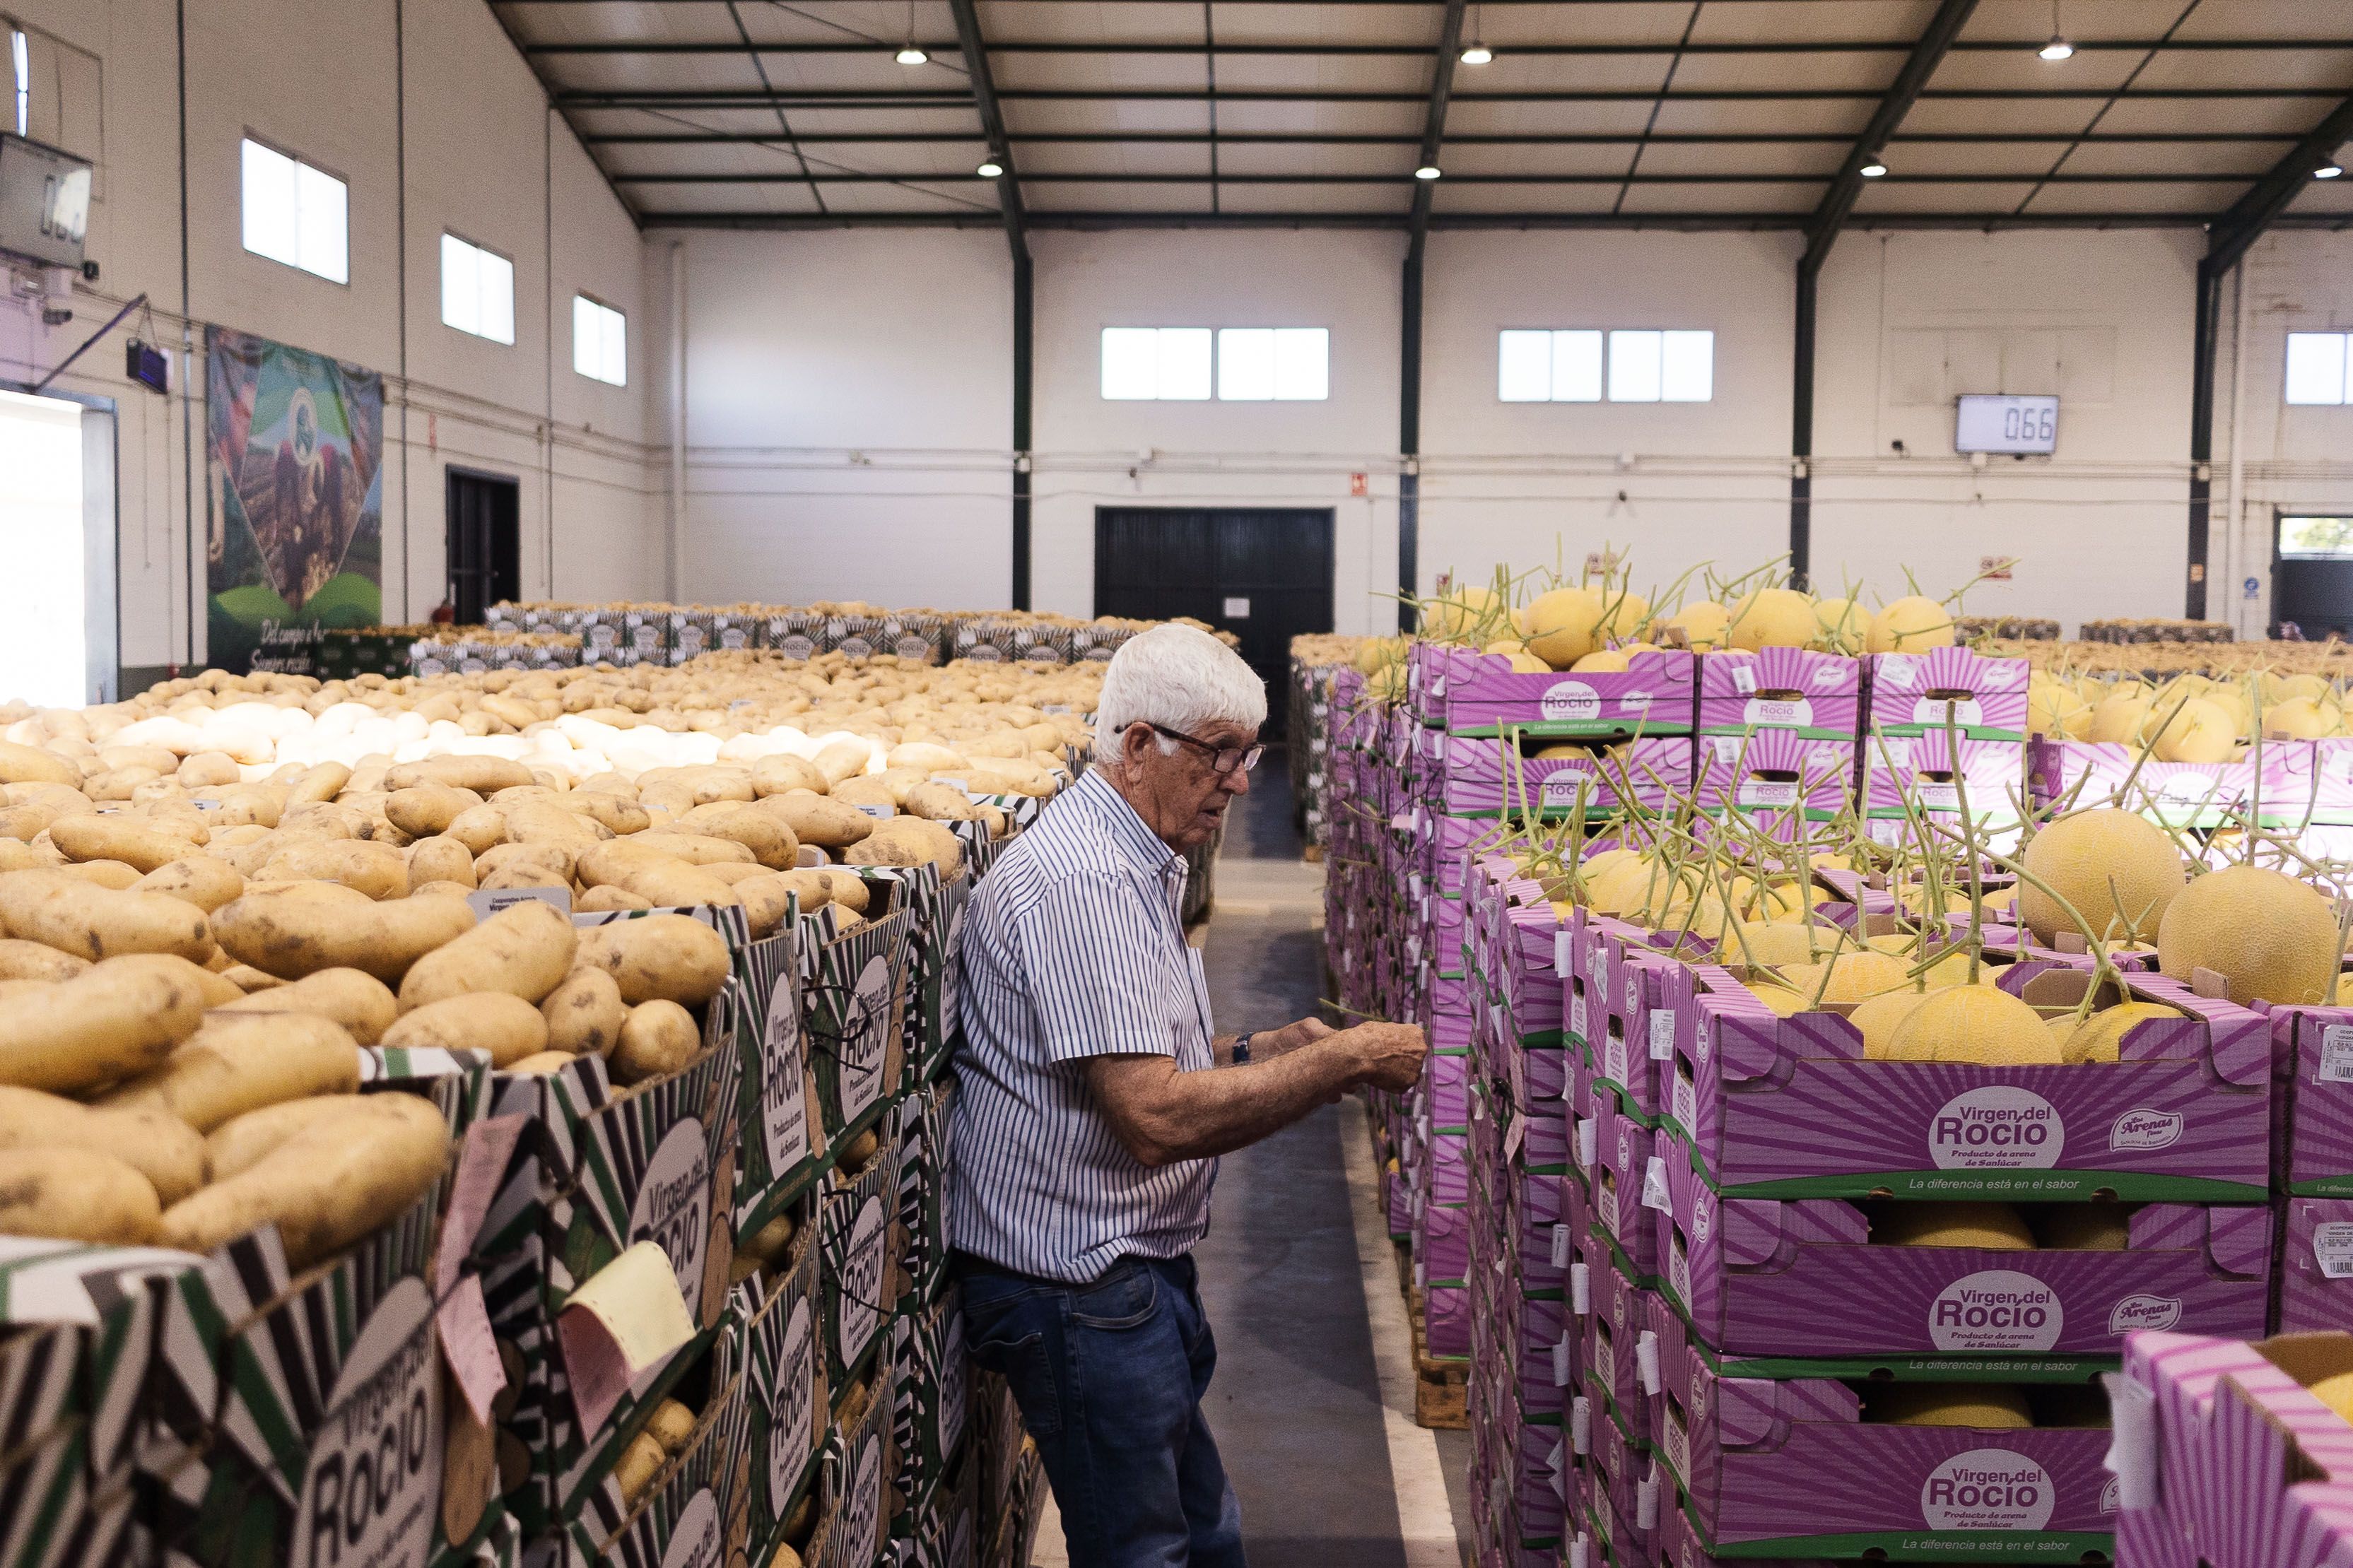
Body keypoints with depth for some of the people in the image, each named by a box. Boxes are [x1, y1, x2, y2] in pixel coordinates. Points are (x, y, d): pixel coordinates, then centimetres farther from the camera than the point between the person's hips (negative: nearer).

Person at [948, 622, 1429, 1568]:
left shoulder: (1137, 866, 13)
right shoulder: (1083, 880, -22)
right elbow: (1157, 1119, -28)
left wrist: (1258, 1053, 4)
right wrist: (1343, 1063, -21)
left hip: (1133, 1272, 10)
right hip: (1080, 1287, -10)